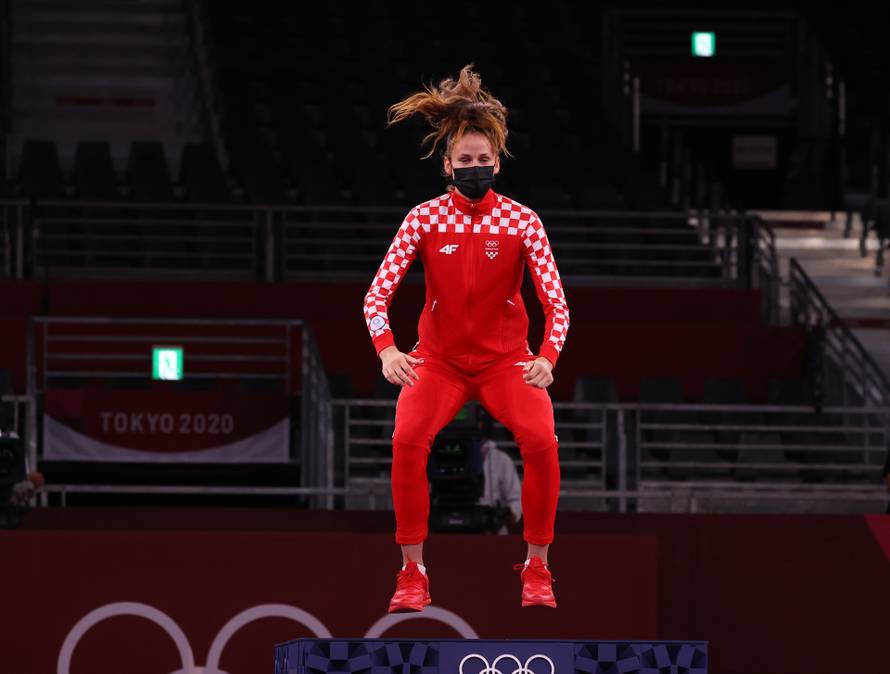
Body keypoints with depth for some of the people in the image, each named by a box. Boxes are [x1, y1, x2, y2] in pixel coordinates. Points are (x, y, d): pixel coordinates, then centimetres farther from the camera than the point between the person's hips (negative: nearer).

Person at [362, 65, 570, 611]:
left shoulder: (521, 221, -9)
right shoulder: (424, 219, -8)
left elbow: (556, 301, -12)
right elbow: (378, 293, -12)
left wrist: (547, 357, -31)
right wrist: (387, 350, -31)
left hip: (506, 359, 0)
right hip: (439, 358, 0)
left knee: (541, 440, -27)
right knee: (408, 438, -28)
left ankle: (537, 567, -9)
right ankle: (413, 571, -14)